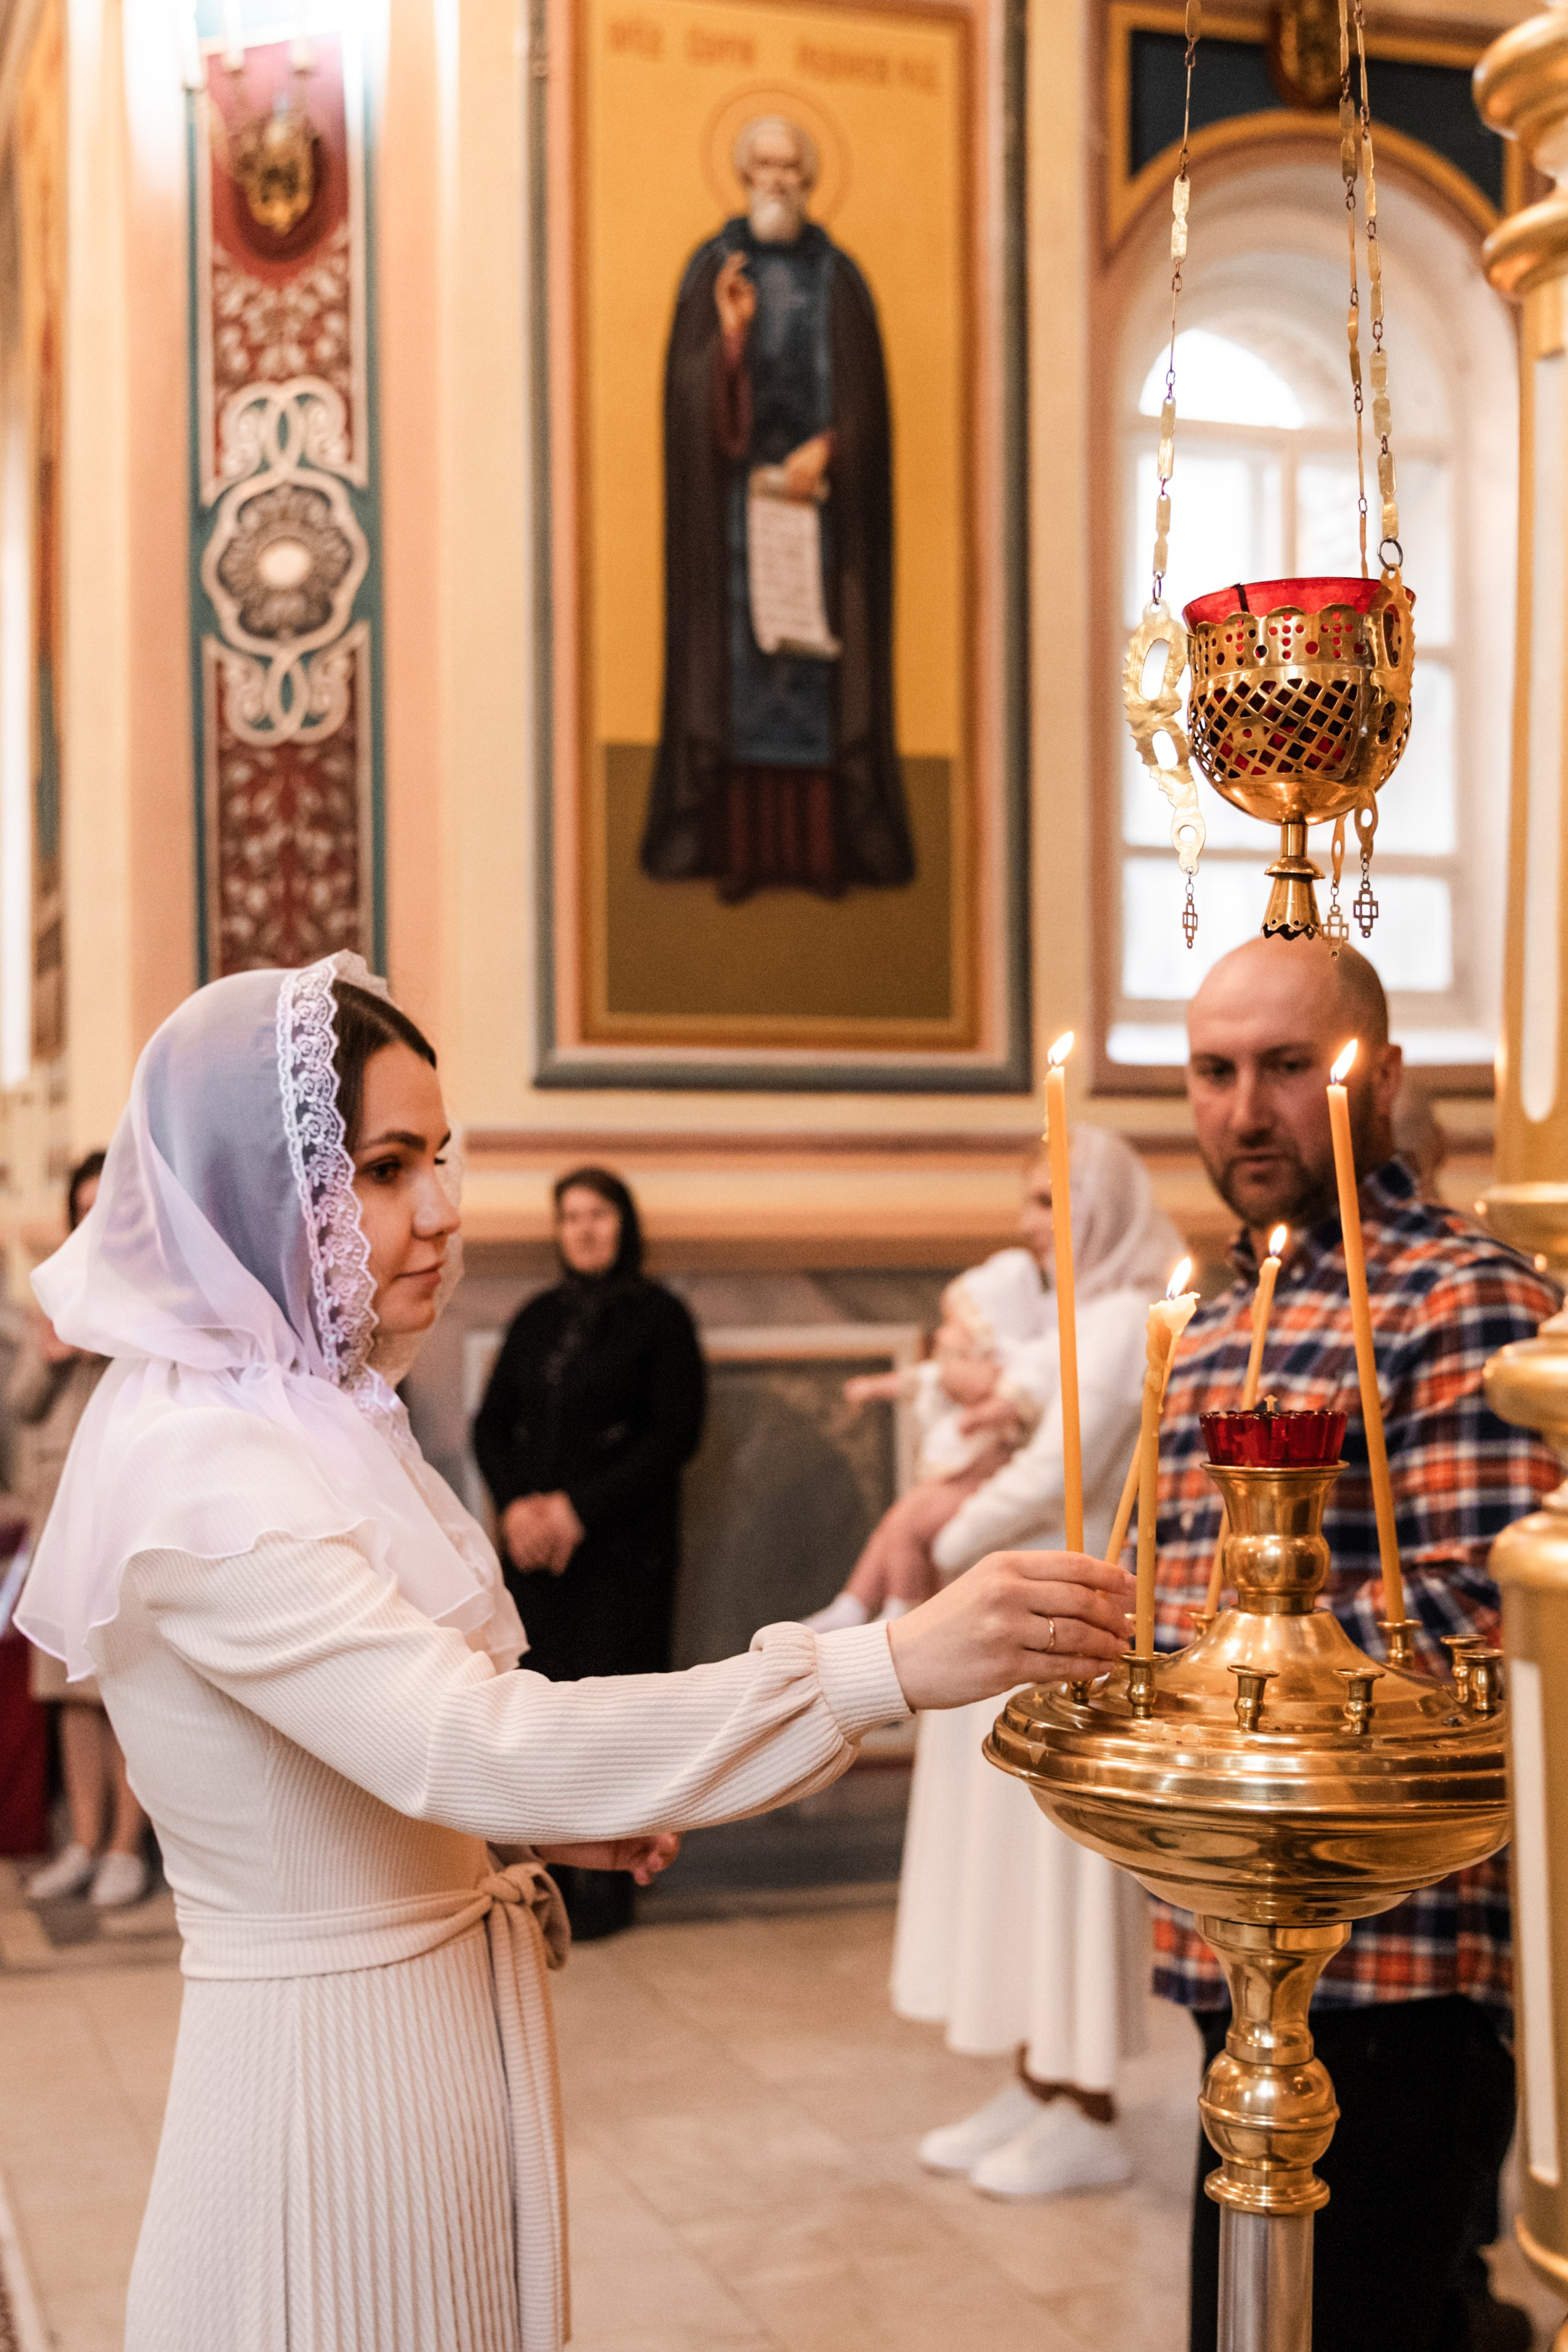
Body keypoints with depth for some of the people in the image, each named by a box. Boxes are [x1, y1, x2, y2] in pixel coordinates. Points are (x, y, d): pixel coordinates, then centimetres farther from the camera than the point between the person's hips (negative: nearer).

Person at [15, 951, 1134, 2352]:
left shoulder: (295, 1414, 8)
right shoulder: (201, 1476, -24)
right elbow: (475, 1745, -36)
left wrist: (539, 1814, 2)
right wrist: (892, 1668, -42)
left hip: (438, 2046, 9)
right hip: (332, 2069, -9)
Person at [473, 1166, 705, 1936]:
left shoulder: (658, 1315, 0)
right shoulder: (539, 1318, 14)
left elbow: (676, 1432, -8)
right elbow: (491, 1423, 12)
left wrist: (580, 1508, -13)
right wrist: (515, 1503, -7)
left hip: (620, 1547, -4)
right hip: (536, 1545, 4)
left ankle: (603, 1888, 5)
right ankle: (553, 1875, 11)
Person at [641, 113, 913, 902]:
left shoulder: (839, 277, 8)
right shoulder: (711, 269, 6)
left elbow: (861, 392, 4)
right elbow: (691, 387, -2)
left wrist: (823, 453, -12)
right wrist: (729, 330, -19)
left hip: (819, 496, 1)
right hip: (733, 496, -1)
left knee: (820, 664, -2)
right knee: (734, 660, -4)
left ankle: (823, 846, 2)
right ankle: (737, 849, -1)